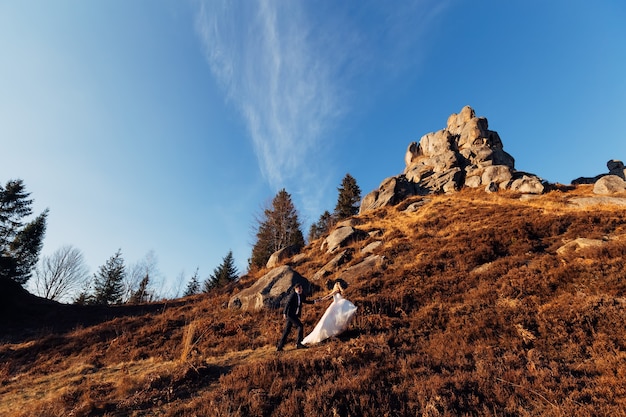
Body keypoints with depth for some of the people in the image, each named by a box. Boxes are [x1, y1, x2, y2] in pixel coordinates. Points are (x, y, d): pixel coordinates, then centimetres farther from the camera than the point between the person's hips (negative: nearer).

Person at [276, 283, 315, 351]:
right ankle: (298, 343, -4)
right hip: (290, 314, -8)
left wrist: (314, 301, 21)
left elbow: (304, 301, 26)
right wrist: (284, 313, -24)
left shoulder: (301, 296, 10)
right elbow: (288, 303, -18)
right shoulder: (293, 295, -13)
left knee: (287, 330, 10)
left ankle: (279, 346, 18)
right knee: (300, 326, -11)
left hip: (295, 315, 8)